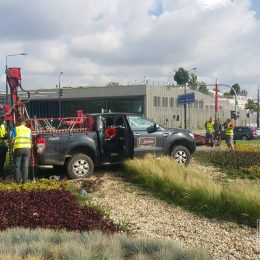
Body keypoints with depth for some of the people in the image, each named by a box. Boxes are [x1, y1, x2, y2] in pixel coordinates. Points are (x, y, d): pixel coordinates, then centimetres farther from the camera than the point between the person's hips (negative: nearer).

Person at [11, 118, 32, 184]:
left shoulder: (16, 129, 2)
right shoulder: (29, 130, 12)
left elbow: (12, 140, -3)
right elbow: (30, 141, 12)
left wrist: (12, 148, 8)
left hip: (18, 148, -2)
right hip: (27, 148, 3)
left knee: (17, 165, 6)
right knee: (25, 166, 6)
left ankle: (17, 180, 7)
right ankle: (24, 180, 6)